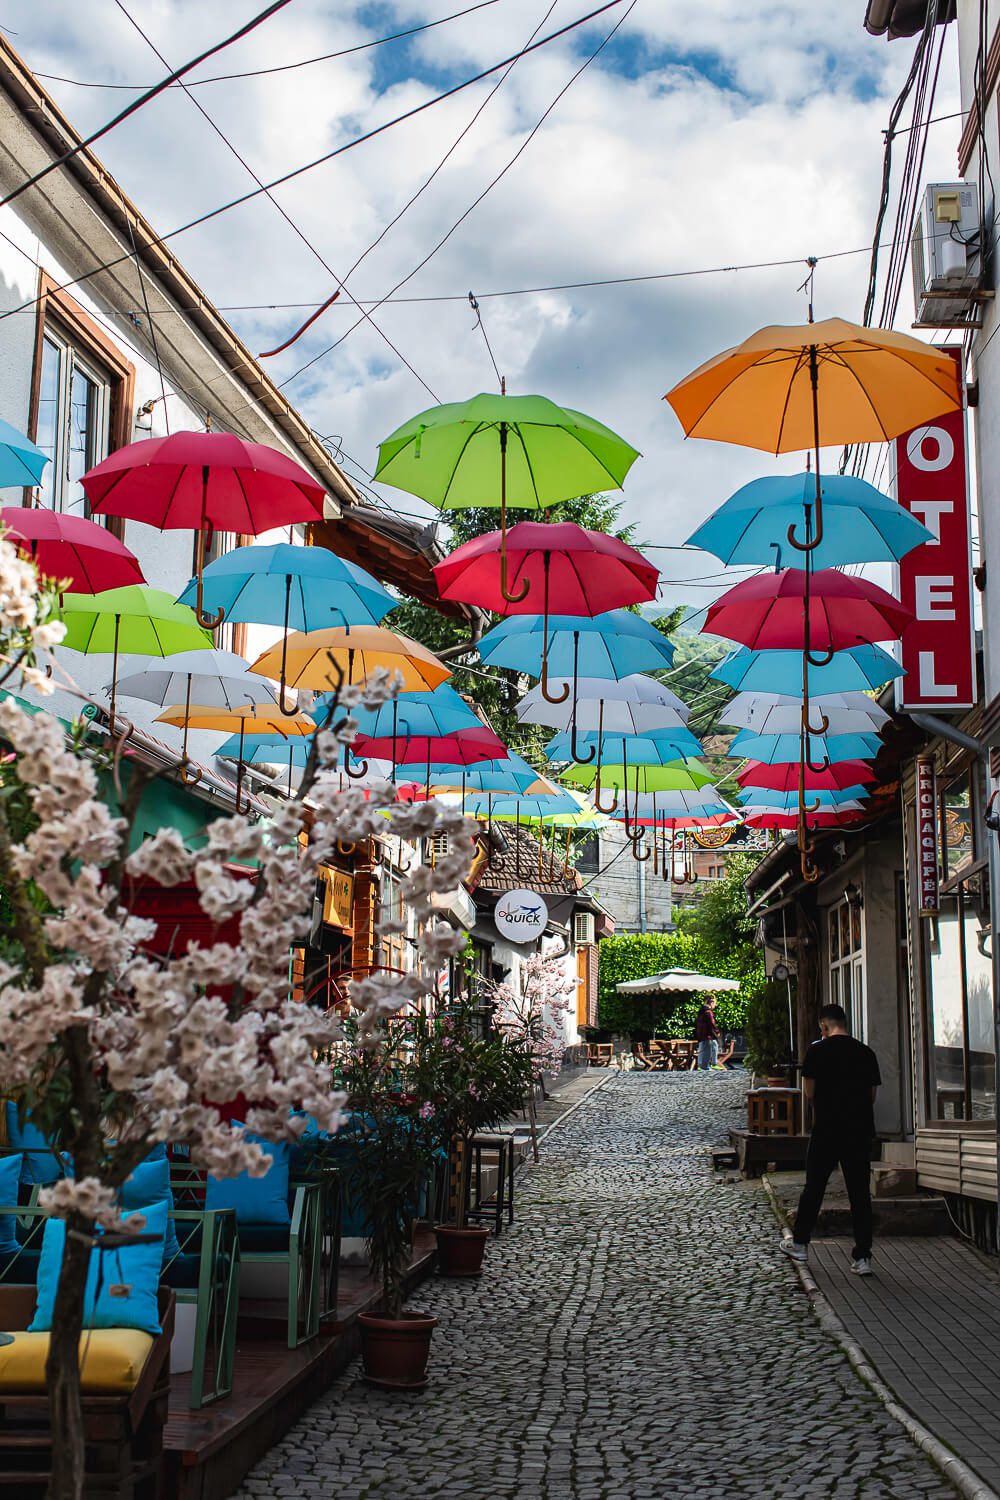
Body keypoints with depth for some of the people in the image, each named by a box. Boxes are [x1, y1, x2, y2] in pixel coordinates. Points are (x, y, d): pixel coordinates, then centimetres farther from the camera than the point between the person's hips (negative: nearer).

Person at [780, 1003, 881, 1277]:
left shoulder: (818, 1051, -6)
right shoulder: (866, 1052, 5)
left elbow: (809, 1092, -3)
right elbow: (872, 1096, 11)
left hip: (827, 1130, -3)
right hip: (861, 1131, 3)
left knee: (814, 1187, 11)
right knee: (860, 1192, 4)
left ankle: (799, 1243, 23)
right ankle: (862, 1257, 3)